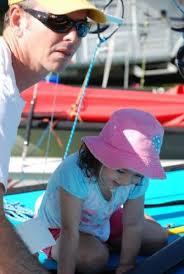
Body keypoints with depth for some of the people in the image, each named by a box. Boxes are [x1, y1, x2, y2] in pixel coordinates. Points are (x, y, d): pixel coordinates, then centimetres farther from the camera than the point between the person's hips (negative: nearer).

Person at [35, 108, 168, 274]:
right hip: (57, 229, -5)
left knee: (159, 237, 5)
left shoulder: (138, 179, -27)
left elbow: (133, 225, -18)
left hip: (103, 221, 6)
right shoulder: (75, 173, -43)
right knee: (96, 257, -33)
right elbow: (69, 231, -41)